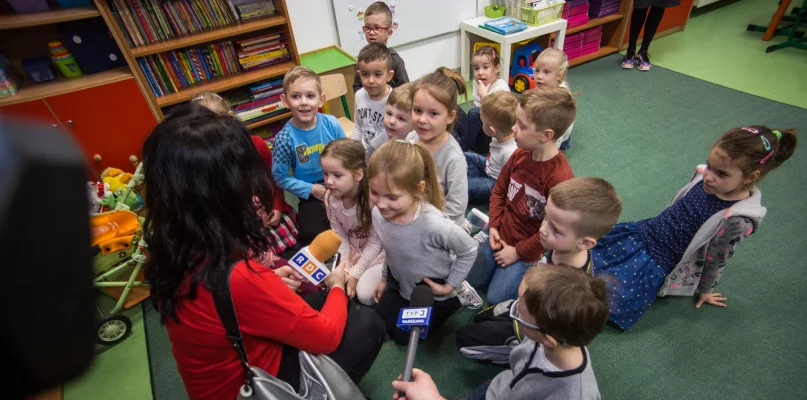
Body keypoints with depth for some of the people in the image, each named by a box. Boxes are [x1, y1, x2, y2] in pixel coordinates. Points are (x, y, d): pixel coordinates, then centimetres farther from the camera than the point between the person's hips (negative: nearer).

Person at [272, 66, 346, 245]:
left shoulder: (332, 124, -10)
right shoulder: (284, 138, -16)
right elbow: (280, 176, -8)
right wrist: (311, 189, -12)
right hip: (310, 195, -2)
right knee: (314, 234, -20)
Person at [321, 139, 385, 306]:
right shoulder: (330, 197, -16)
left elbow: (375, 243, -20)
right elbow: (340, 235, -5)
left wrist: (355, 273, -17)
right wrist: (346, 268, -13)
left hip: (378, 253, -5)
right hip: (353, 253, 5)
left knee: (364, 294, -16)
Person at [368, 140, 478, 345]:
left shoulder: (433, 225, -42)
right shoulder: (378, 214, -23)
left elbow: (469, 250, -22)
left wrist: (449, 287, -14)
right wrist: (384, 278, 11)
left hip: (432, 292, -5)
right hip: (400, 285, 6)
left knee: (404, 336, 11)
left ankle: (452, 299, 23)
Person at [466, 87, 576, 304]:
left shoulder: (560, 177, -30)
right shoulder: (520, 155, -10)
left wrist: (518, 252, -14)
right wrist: (494, 226, -1)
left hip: (528, 251, -6)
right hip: (502, 235, 6)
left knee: (496, 296, 1)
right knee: (471, 280, 13)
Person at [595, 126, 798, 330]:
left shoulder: (735, 220, -23)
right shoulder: (706, 178, -7)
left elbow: (714, 261, -7)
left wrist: (704, 290, 8)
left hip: (657, 264, -5)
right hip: (641, 231, 6)